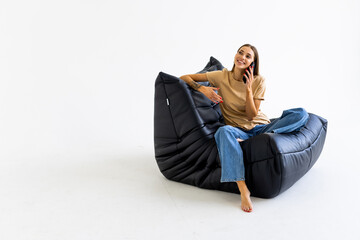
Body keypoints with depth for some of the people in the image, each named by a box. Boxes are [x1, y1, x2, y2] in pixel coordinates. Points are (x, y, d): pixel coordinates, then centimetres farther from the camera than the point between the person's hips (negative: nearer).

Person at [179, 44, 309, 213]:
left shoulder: (259, 81, 1)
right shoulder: (222, 77, -1)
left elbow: (251, 116, -6)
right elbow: (184, 78, 0)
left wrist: (248, 89, -17)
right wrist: (202, 88, -18)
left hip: (261, 127, 2)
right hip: (238, 129, -1)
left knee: (301, 114, -19)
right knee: (224, 131, -40)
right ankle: (243, 189, -47)